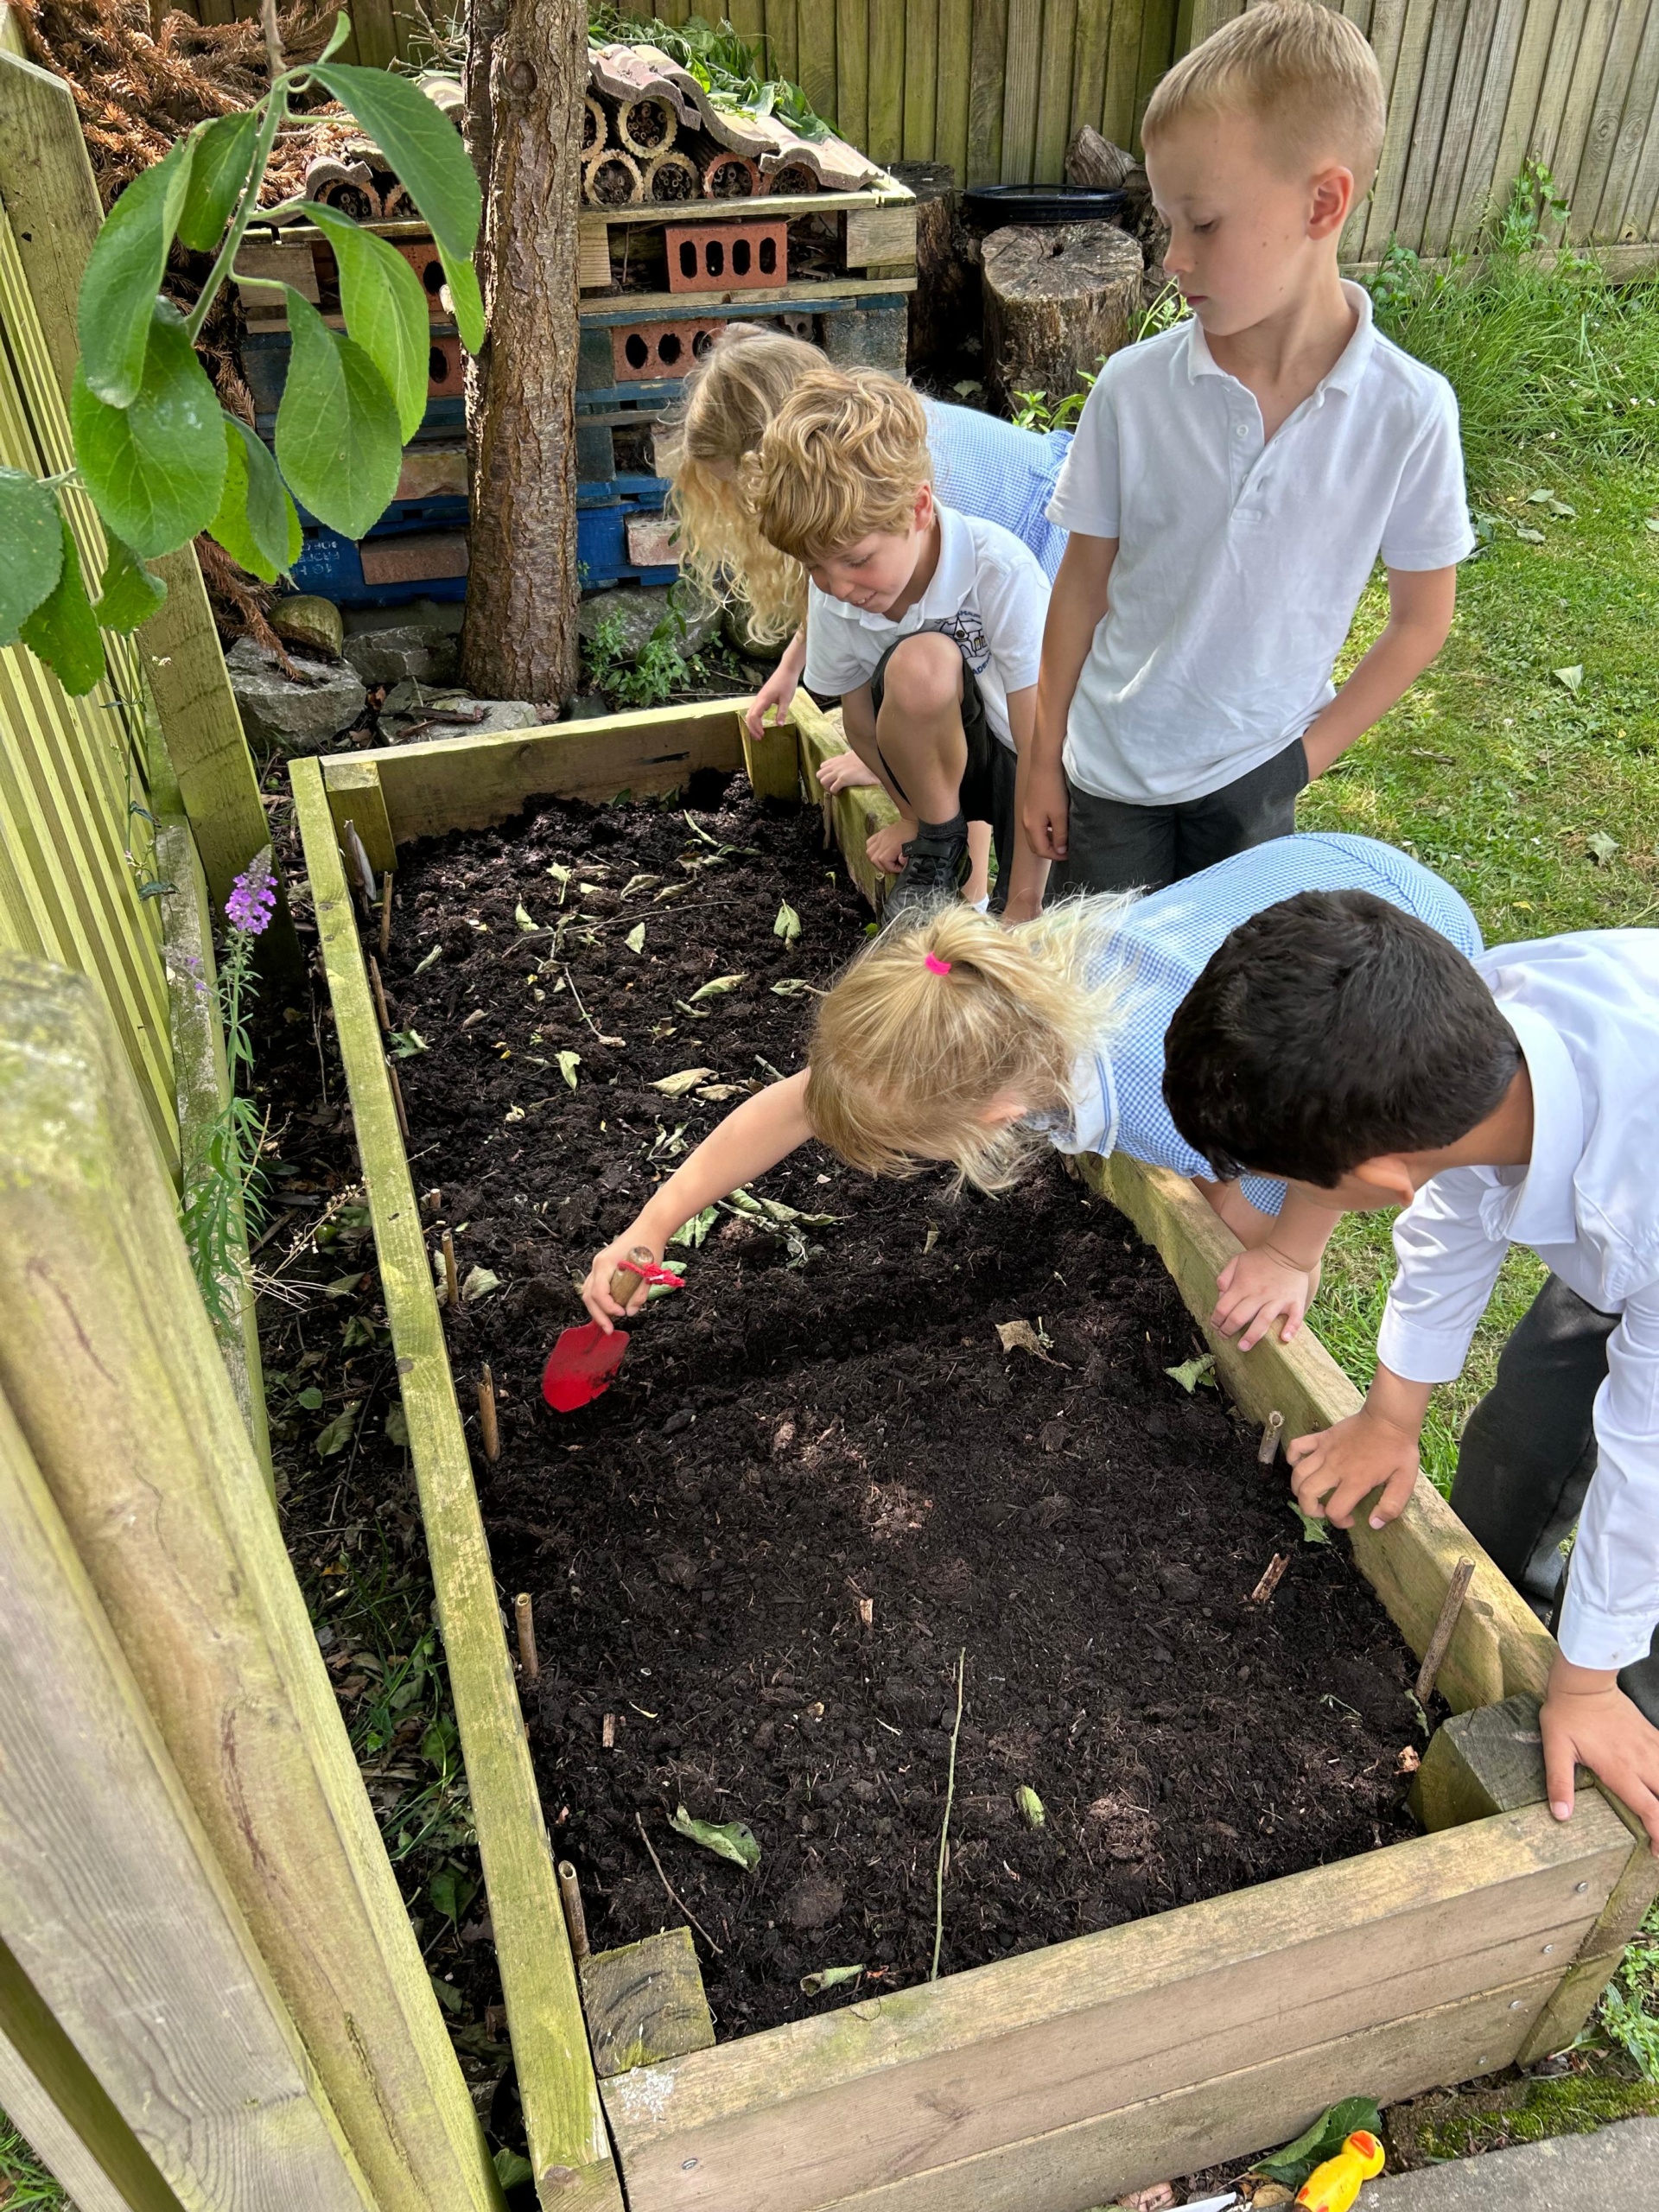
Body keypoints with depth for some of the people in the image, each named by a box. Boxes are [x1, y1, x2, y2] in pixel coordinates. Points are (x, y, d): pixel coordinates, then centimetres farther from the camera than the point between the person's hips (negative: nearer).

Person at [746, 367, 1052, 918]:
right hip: (936, 758, 4)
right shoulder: (832, 589, -15)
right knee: (919, 662, -34)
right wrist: (913, 816, 11)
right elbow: (860, 717, 3)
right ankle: (939, 845, -8)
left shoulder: (1001, 571, -28)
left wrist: (1022, 907, -24)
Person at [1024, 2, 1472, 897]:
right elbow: (1084, 582, -3)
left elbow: (1421, 617, -2)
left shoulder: (1410, 411, -14)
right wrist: (1043, 755, 1)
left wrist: (1311, 750, -6)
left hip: (1257, 774, 0)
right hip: (1111, 763, 0)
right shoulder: (1135, 386, -13)